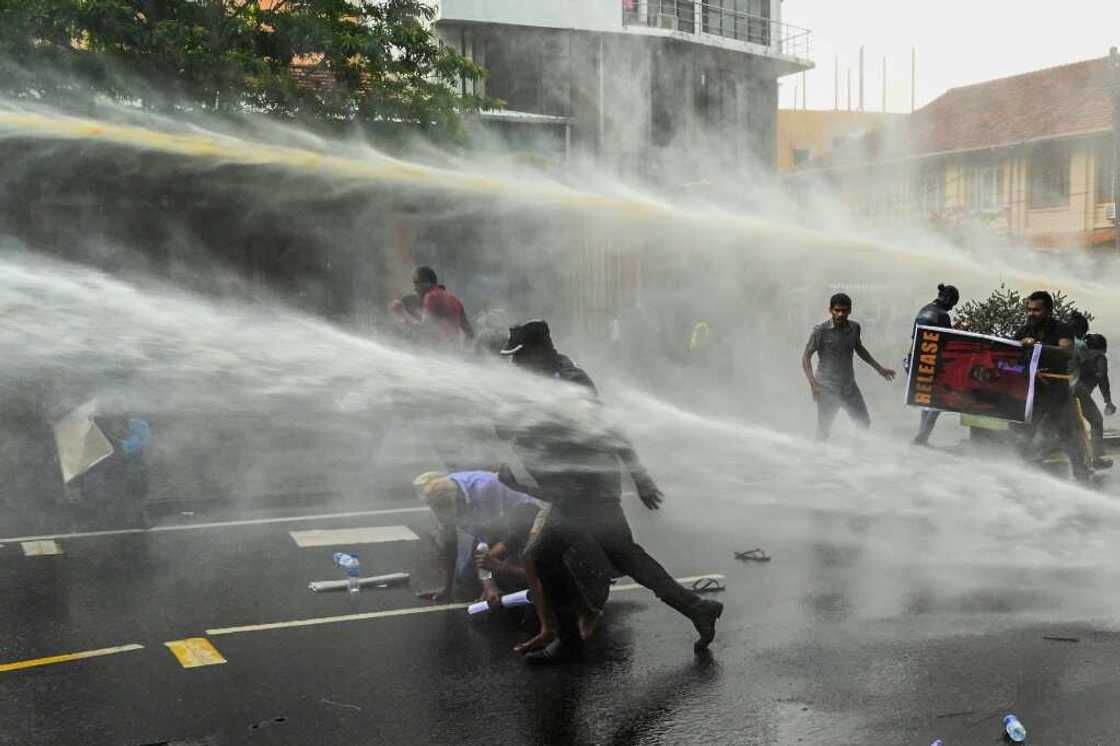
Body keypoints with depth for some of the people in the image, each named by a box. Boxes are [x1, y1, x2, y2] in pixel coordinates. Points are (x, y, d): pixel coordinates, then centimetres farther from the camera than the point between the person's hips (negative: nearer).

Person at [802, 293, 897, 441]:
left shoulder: (854, 328, 3)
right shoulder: (821, 331, -12)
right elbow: (806, 357, -9)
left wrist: (879, 368, 27)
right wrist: (813, 383, -23)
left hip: (849, 386, 5)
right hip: (827, 389, -5)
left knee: (864, 423, 7)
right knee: (823, 429, -3)